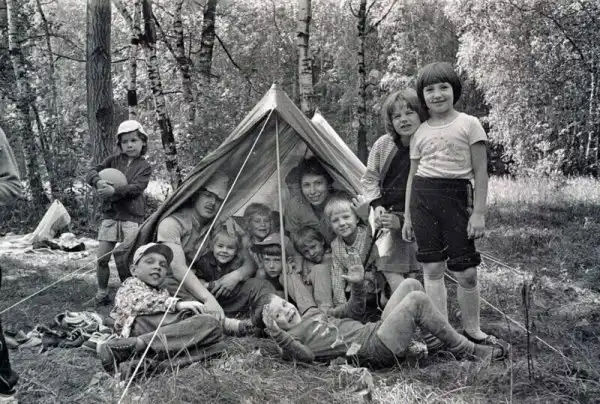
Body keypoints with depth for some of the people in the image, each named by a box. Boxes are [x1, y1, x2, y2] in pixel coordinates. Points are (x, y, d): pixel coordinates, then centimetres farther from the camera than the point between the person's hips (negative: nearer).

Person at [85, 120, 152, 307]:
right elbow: (91, 173, 4)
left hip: (132, 217, -3)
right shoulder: (114, 160, 11)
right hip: (110, 215, 3)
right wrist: (99, 181, -19)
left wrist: (114, 191, -26)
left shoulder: (144, 167, 3)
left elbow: (136, 187, -12)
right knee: (101, 258, 4)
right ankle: (102, 295, 19)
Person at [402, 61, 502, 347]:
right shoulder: (420, 132, 11)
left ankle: (472, 330, 19)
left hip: (457, 197, -3)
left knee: (466, 272, -1)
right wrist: (407, 215, 13)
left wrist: (478, 212, -6)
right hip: (422, 199, 3)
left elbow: (480, 172, 0)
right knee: (432, 269, 5)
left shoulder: (469, 124, 2)